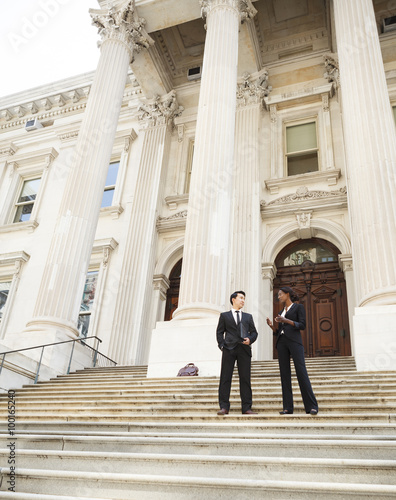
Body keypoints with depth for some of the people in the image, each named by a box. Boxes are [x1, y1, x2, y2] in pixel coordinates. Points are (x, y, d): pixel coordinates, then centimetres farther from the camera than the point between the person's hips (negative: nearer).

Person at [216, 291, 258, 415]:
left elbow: (254, 332, 17)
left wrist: (250, 339, -4)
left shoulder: (248, 317, 23)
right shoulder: (224, 315, 16)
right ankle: (224, 407, -2)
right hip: (229, 349, -2)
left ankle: (246, 408, 1)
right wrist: (221, 345, -4)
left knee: (245, 378, -1)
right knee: (225, 378, -4)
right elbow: (219, 332, 10)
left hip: (244, 349, 2)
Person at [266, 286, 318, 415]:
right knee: (285, 374, -1)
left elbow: (302, 325, -5)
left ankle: (311, 406, -11)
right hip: (282, 343, 6)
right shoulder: (281, 312, 24)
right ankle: (287, 407, -2)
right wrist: (271, 326, 2)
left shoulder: (298, 307, 7)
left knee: (301, 372, -13)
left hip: (294, 341, -6)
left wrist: (286, 321, -16)